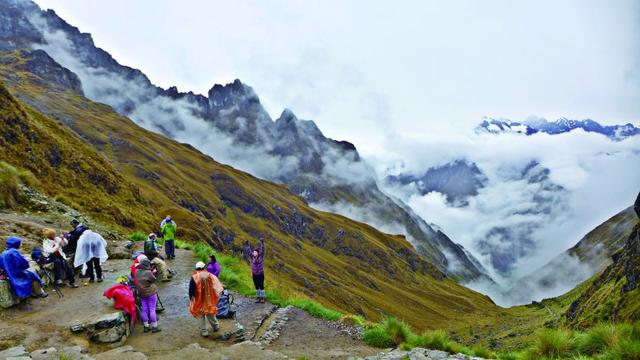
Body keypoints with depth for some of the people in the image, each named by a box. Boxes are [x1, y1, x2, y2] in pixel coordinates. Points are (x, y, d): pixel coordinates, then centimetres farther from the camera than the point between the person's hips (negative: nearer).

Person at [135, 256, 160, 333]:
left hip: (141, 294, 6)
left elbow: (136, 282, 7)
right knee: (152, 310, 3)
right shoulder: (148, 273, -24)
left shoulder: (137, 272, -5)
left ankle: (146, 326, 21)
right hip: (150, 293, -6)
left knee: (144, 310, 12)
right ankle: (154, 327, 9)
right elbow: (154, 280, -11)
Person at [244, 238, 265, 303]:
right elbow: (249, 251, 0)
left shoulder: (261, 257, -4)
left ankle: (262, 298, 9)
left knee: (261, 286, 1)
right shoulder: (252, 258, 2)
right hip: (254, 274, 3)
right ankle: (258, 297, 20)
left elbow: (262, 250, -12)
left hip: (261, 274, -3)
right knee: (256, 286, 9)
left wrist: (262, 243, -19)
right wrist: (247, 245, -6)